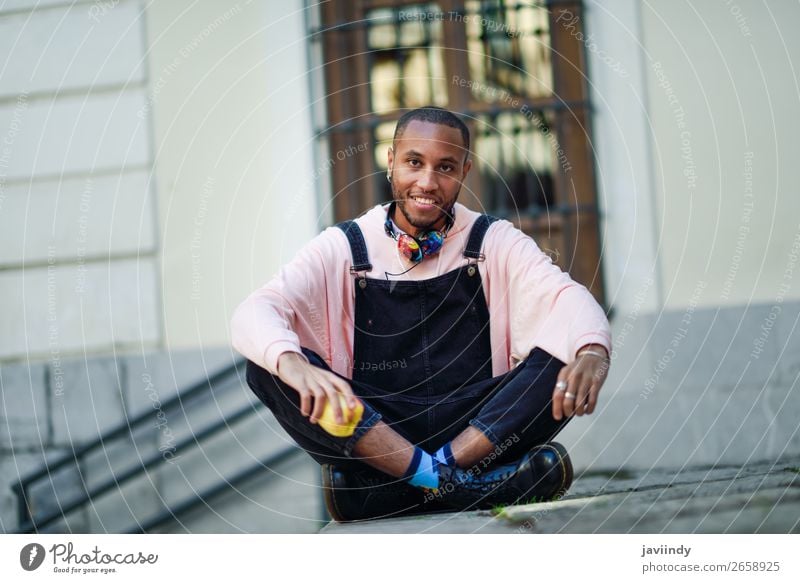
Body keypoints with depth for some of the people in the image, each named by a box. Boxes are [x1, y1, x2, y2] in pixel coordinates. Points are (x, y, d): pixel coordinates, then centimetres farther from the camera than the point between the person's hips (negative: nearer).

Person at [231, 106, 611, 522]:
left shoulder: (494, 243, 6)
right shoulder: (343, 249, 4)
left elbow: (566, 297, -11)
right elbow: (253, 314, -11)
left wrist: (592, 353, -36)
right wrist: (293, 365, -36)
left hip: (481, 432, 0)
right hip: (372, 433, 0)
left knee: (565, 356, -22)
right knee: (268, 364, -24)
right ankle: (443, 479, -36)